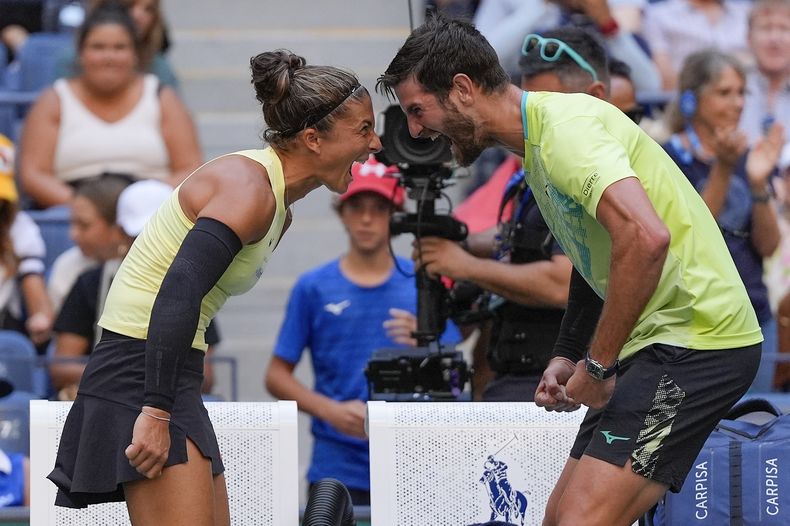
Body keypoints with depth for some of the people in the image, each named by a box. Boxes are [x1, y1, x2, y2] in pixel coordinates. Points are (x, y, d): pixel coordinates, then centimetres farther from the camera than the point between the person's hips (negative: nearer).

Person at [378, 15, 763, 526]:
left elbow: (645, 238, -32)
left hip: (697, 339, -11)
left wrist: (598, 366, -23)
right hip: (650, 344, 11)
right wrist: (568, 357, 15)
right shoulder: (535, 141, 15)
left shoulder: (564, 125, -17)